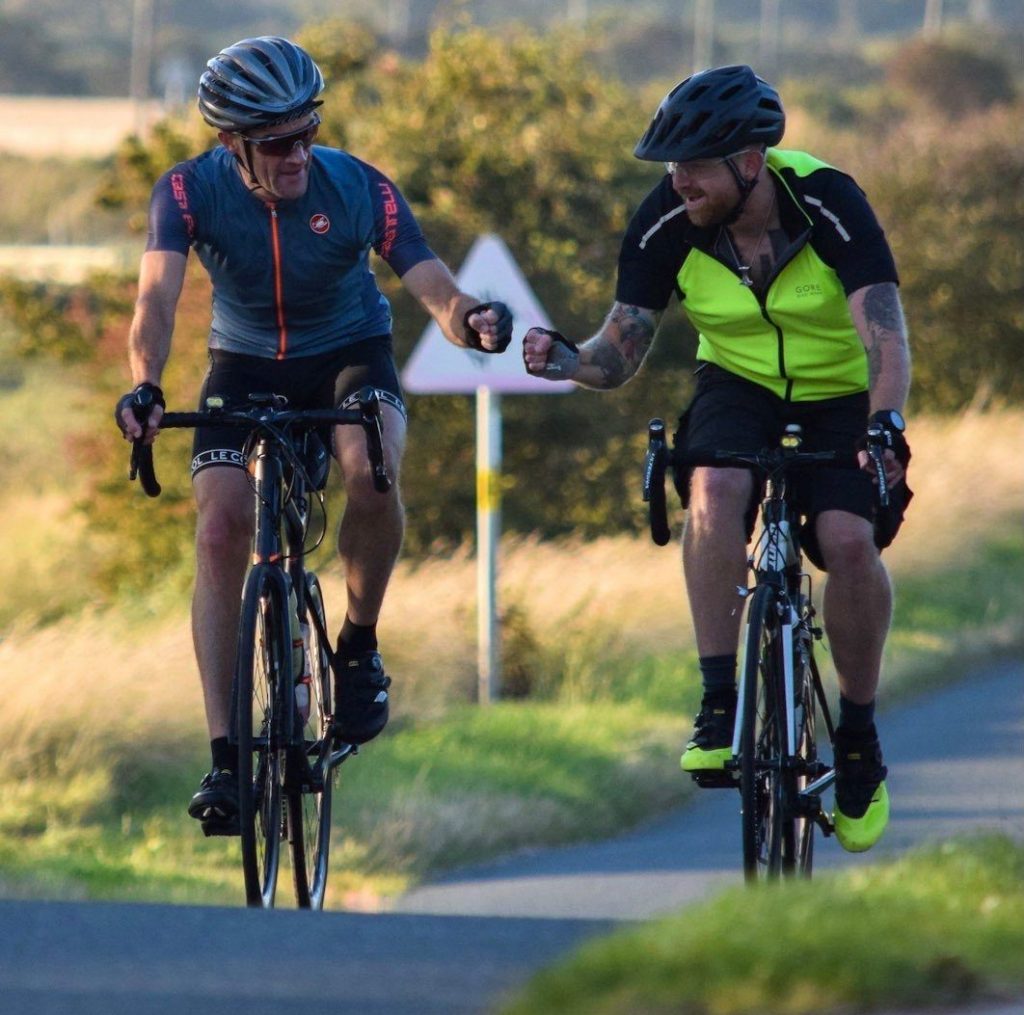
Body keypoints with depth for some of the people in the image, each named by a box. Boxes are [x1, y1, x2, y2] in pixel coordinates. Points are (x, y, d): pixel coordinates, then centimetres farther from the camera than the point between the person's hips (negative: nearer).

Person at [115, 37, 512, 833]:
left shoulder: (361, 190, -23)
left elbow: (433, 288, -27)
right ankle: (224, 756, -14)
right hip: (245, 369, 1)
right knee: (220, 533, -19)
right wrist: (145, 388, -53)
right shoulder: (191, 192, -22)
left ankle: (360, 645, -7)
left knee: (371, 467, -33)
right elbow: (158, 295, -34)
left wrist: (471, 319, -52)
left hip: (350, 357, -1)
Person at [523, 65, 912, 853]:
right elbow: (621, 352, -15)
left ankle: (859, 735, -5)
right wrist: (567, 360, -38)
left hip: (839, 396, -2)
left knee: (850, 540, -27)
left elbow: (886, 338, -35)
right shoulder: (668, 223, -18)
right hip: (738, 387, 2)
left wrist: (887, 429, -52)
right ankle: (720, 705, -25)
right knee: (714, 492, -32)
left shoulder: (828, 204, -27)